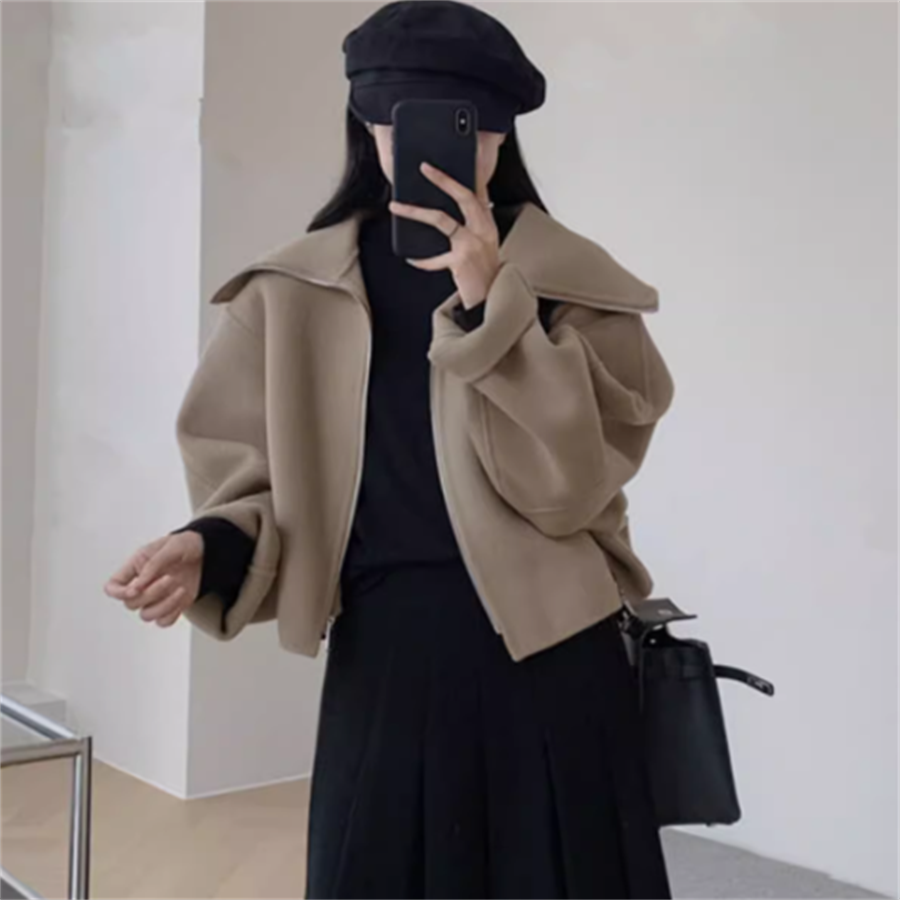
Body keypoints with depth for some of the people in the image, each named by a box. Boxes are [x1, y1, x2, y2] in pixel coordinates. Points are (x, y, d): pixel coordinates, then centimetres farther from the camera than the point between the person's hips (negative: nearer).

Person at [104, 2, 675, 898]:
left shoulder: (575, 282, -2)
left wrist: (490, 300, -21)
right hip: (382, 658, 1)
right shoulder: (296, 293, 2)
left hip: (550, 659, 0)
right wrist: (211, 549, -17)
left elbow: (570, 480, -13)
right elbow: (272, 485, 4)